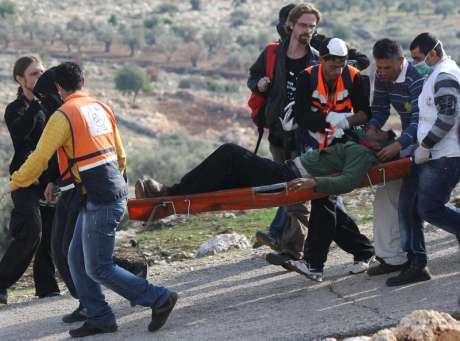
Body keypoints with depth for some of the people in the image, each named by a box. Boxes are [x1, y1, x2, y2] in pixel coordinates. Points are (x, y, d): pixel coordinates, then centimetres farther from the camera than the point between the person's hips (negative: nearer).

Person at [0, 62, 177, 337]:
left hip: (100, 201, -9)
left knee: (98, 269, -2)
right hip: (114, 190, 9)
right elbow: (120, 154, 20)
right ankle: (99, 319, 14)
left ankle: (160, 299, 2)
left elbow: (39, 159, -11)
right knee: (77, 258, 14)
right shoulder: (101, 108, 12)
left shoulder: (63, 116, -12)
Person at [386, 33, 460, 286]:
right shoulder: (439, 75, 21)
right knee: (408, 205, 5)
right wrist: (421, 146, 20)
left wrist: (424, 146, -18)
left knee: (430, 209, -14)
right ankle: (416, 265, 6)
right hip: (430, 156, 11)